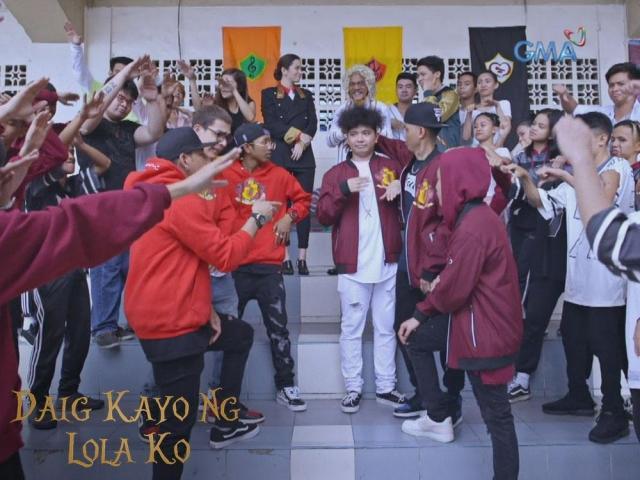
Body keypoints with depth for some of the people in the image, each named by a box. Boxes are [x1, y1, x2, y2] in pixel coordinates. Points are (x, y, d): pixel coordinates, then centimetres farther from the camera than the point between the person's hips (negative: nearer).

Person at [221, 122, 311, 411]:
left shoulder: (278, 174, 5)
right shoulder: (225, 175, -3)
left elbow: (303, 199, 17)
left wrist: (290, 217, 0)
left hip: (269, 265, 2)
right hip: (233, 264, -2)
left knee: (278, 327, 6)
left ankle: (286, 386, 19)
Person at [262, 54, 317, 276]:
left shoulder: (306, 95, 18)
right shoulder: (269, 94, 8)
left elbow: (313, 124, 6)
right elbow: (271, 124, -5)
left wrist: (302, 143, -10)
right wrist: (298, 136, -9)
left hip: (305, 156, 3)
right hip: (280, 156, -3)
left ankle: (302, 257, 1)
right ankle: (285, 257, 1)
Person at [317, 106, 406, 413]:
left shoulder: (391, 167, 11)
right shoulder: (335, 173, 8)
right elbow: (323, 216, 0)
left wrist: (402, 187, -7)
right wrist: (343, 190, -15)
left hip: (388, 262, 1)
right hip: (352, 265, -1)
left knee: (386, 327, 9)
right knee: (351, 328, 4)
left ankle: (386, 387, 20)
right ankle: (353, 388, 14)